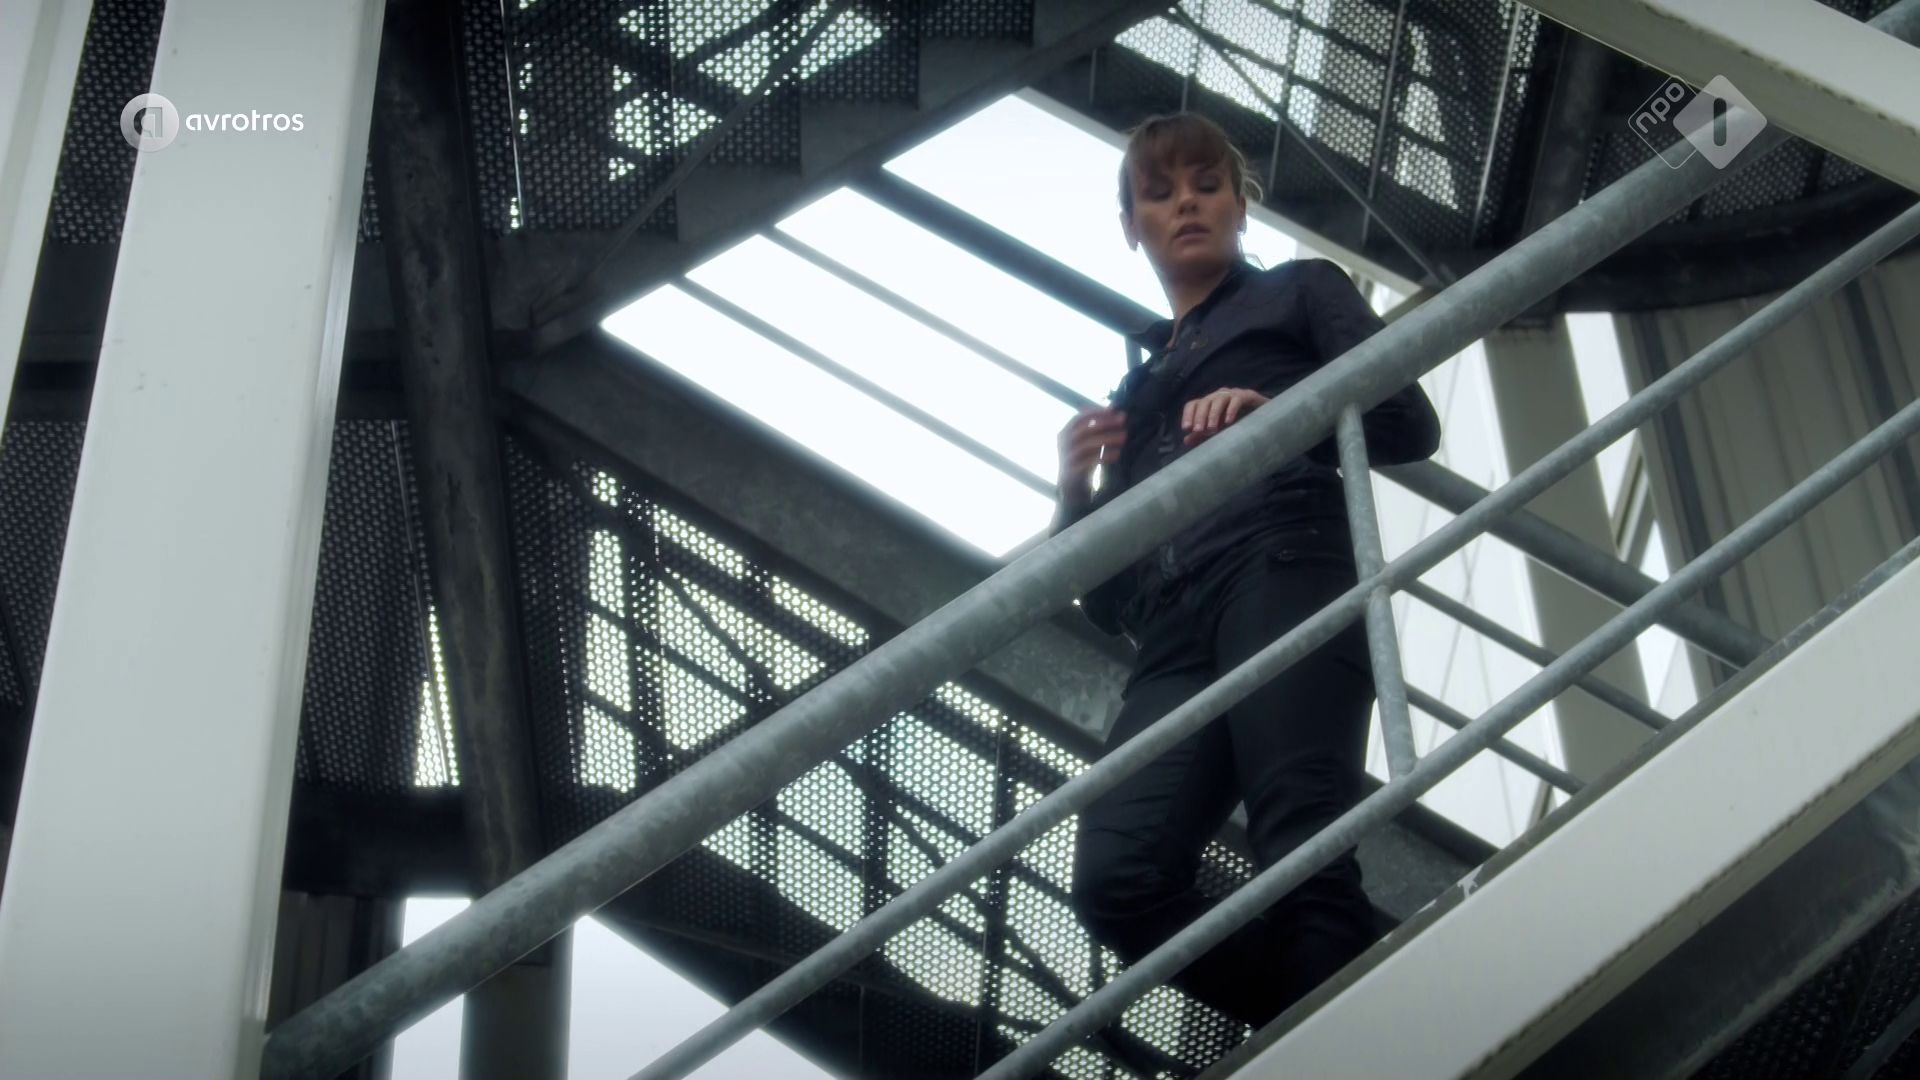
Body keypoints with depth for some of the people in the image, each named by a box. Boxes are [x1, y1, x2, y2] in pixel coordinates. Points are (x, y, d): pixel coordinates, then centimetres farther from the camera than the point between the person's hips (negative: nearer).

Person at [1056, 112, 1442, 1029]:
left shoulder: (1300, 291, 24)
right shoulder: (1133, 394, 35)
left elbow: (1410, 424, 6)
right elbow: (1104, 600, 27)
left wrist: (1274, 411, -11)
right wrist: (1076, 497, 8)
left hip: (1283, 575, -4)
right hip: (1176, 640, 4)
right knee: (1118, 879, -23)